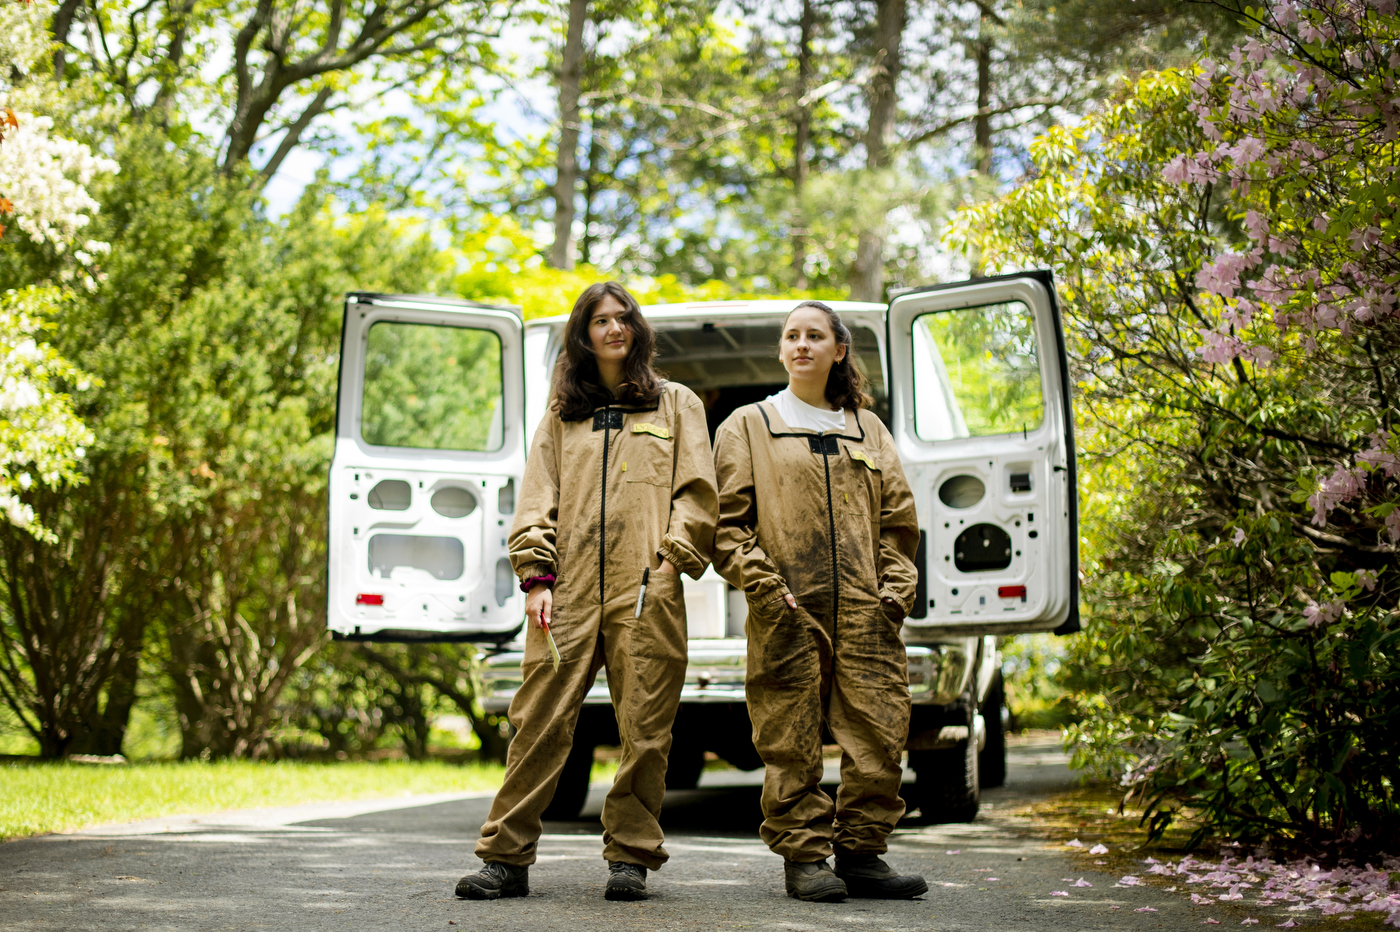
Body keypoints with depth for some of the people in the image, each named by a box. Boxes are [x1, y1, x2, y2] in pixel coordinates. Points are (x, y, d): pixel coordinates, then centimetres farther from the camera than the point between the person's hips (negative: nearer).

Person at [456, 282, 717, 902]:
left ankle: (630, 858, 6)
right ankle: (507, 857, -2)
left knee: (644, 728, -3)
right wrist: (537, 577, 1)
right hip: (569, 594, 1)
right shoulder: (562, 416, 21)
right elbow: (537, 500, 14)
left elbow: (696, 493, 8)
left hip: (646, 593, -1)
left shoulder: (676, 405, 16)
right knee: (540, 721, -5)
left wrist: (671, 560, -6)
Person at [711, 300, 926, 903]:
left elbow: (898, 518, 18)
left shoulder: (868, 429, 20)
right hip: (788, 612, -3)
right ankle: (804, 858, 2)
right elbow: (727, 520, 4)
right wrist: (762, 584, -8)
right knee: (792, 740, -5)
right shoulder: (747, 426, 11)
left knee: (878, 733, -4)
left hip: (864, 611, 3)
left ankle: (861, 855, 6)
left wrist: (896, 588, 5)